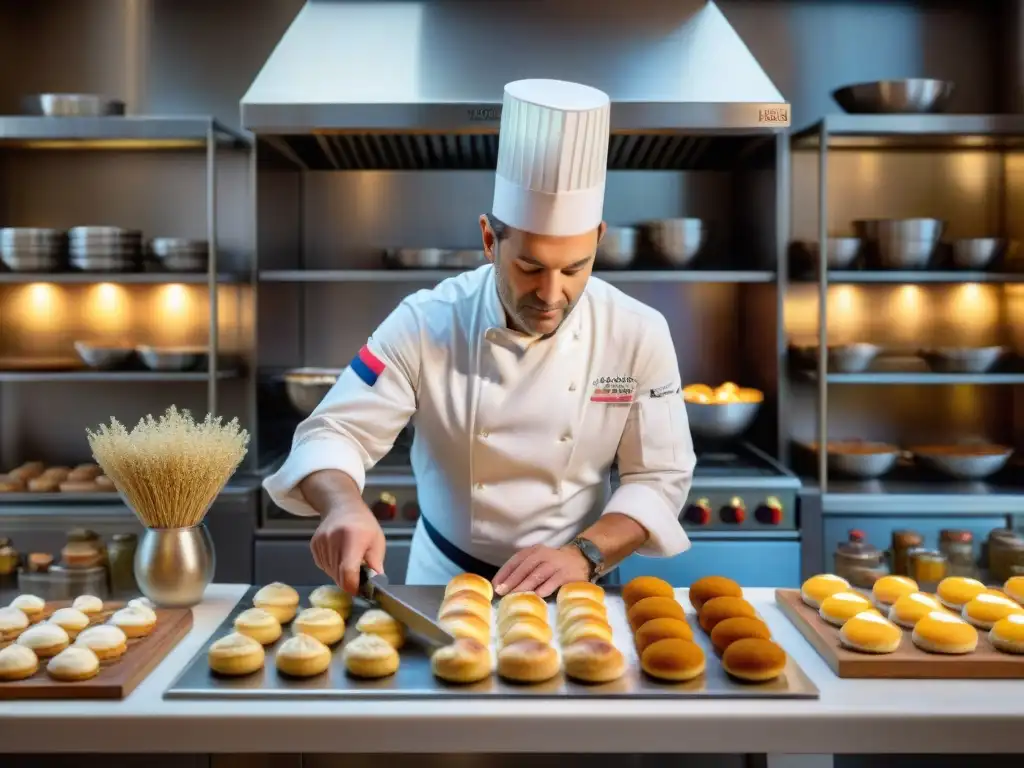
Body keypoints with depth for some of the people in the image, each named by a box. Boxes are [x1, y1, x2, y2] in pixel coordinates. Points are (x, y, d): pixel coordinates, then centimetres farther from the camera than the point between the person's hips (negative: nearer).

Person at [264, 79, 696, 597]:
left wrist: (585, 555, -21)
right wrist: (346, 505, -33)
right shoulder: (425, 322, -13)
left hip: (568, 590, 2)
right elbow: (334, 433, -12)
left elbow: (661, 477, -5)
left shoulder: (639, 335, -10)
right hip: (444, 581, -1)